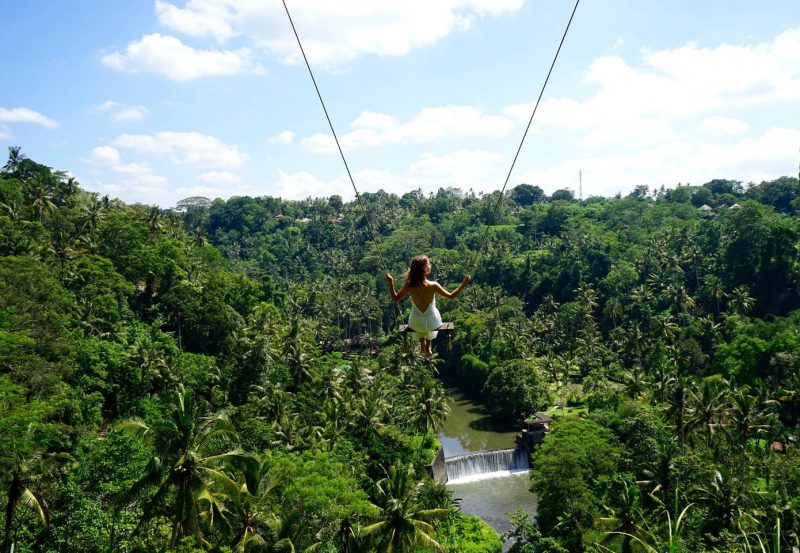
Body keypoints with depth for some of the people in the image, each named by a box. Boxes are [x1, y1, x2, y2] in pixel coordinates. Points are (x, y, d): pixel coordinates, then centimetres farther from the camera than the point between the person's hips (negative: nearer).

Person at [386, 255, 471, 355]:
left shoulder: (409, 286, -22)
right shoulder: (433, 285, -26)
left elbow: (395, 299, -6)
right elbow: (451, 296, -12)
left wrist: (390, 283, -2)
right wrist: (463, 284, -8)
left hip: (416, 324, 1)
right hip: (433, 323, -1)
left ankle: (422, 345, 41)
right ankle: (429, 347, 45)